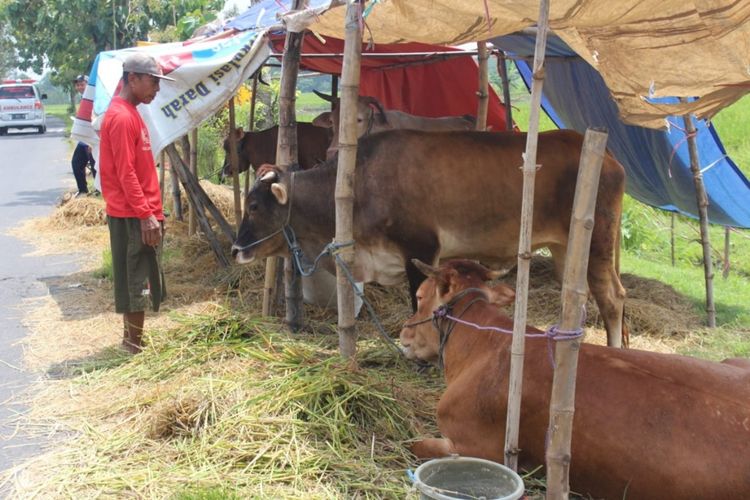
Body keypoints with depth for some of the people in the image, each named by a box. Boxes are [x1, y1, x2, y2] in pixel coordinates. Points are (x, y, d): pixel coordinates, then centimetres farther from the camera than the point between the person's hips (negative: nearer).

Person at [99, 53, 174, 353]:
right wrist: (146, 215, -21)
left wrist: (152, 211, 19)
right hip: (134, 216, -10)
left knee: (137, 280, 14)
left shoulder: (129, 114, 16)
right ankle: (135, 346, 3)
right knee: (138, 281, -4)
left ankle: (132, 340, 23)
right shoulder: (122, 117, -16)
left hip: (138, 213, 10)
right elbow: (126, 173, -20)